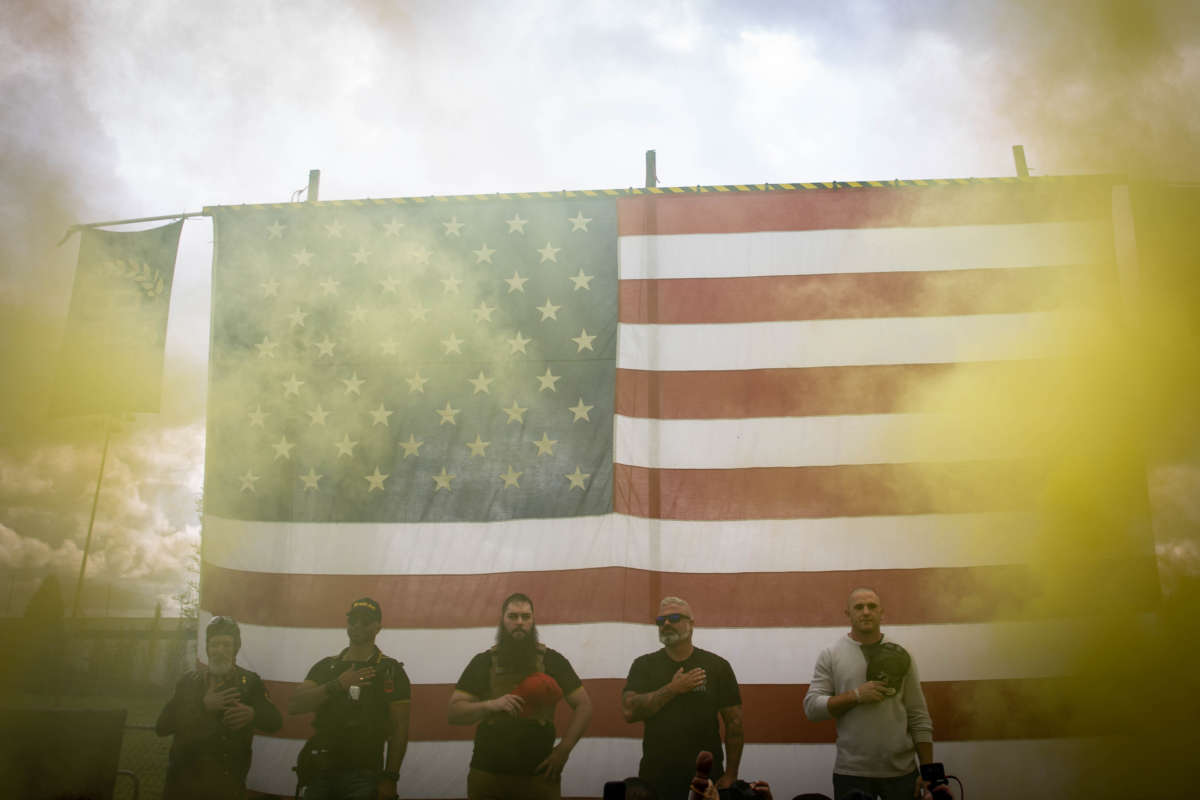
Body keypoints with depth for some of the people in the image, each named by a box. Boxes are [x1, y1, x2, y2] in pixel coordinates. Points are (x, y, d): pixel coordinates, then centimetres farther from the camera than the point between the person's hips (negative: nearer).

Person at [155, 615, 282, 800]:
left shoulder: (250, 682, 1)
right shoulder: (190, 681, 5)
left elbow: (275, 722, -8)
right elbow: (161, 726, -3)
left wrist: (253, 714, -30)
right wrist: (203, 706, -16)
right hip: (185, 780, 1)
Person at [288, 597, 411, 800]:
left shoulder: (391, 671, 2)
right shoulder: (326, 667, 11)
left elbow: (399, 728, -2)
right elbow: (294, 706, -3)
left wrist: (390, 777, -11)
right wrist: (337, 685, -15)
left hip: (364, 775, -3)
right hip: (321, 770, 3)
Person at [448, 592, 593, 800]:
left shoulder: (552, 660, 2)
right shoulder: (483, 662, 3)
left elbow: (583, 706, 4)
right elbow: (453, 712, 0)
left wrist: (564, 749, -8)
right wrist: (491, 705, -17)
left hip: (539, 774, 0)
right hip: (487, 773, 0)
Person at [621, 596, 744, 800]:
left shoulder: (717, 666, 1)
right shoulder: (644, 665, 4)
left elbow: (734, 722, 0)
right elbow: (628, 711, -10)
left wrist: (731, 775, -6)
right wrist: (672, 689, -15)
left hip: (706, 777, -1)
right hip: (655, 778, 1)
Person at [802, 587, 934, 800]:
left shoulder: (899, 655, 5)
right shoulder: (830, 655, 1)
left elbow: (919, 718, 4)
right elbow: (812, 707, -5)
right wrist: (856, 695, -15)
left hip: (902, 771, 2)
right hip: (851, 773, -1)